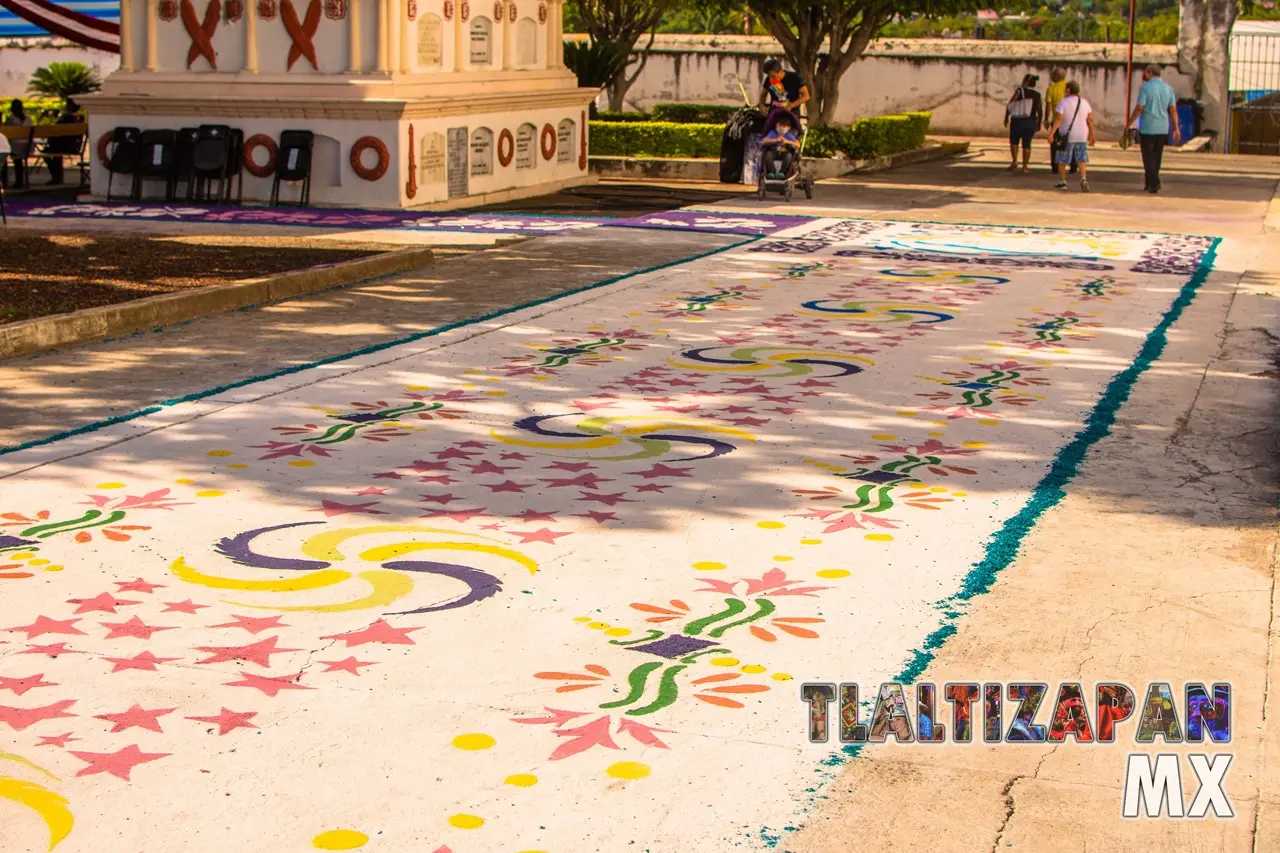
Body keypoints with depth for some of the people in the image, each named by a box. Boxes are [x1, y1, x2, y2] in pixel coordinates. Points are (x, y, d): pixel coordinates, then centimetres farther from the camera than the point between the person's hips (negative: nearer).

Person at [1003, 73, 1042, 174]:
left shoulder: (1019, 91, -10)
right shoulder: (1037, 95, -1)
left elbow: (1009, 105, -14)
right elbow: (1040, 111, 2)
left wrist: (1006, 117, -3)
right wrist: (1039, 124, 13)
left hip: (1017, 121, -2)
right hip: (1031, 122, 2)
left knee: (1014, 141, 17)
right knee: (1026, 144, 10)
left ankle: (1014, 161, 1)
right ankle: (1025, 167, 6)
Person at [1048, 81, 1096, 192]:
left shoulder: (1063, 102, -8)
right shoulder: (1085, 102, 5)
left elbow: (1058, 118, -18)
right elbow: (1090, 120, 4)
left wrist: (1052, 132, -21)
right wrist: (1092, 134, 11)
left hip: (1066, 136, -3)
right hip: (1082, 136, 3)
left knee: (1062, 160, 11)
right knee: (1081, 159, 1)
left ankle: (1062, 182, 15)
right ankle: (1083, 179, -20)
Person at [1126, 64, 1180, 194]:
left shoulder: (1145, 87, -9)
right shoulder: (1168, 88, 6)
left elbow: (1139, 109, -12)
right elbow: (1173, 110, 5)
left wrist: (1128, 124, -4)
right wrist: (1176, 129, 7)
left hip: (1147, 128, -5)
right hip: (1163, 129, 5)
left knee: (1149, 157, 0)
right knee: (1156, 157, 13)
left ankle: (1154, 184, -9)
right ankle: (1150, 183, 18)